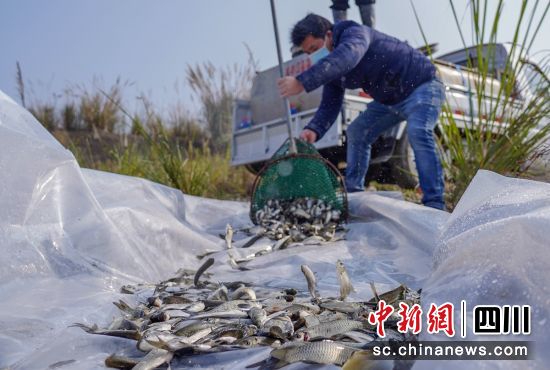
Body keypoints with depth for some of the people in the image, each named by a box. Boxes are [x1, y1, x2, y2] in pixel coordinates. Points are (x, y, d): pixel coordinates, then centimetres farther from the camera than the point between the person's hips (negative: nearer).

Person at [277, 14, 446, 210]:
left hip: (422, 85, -9)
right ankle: (353, 193, 10)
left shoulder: (355, 33, -27)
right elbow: (329, 105, -7)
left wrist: (301, 82, -59)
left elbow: (344, 57, -49)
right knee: (356, 132, 5)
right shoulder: (329, 69, -1)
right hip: (390, 98, 9)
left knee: (417, 132, -31)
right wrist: (314, 129, -29)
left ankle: (434, 204, -29)